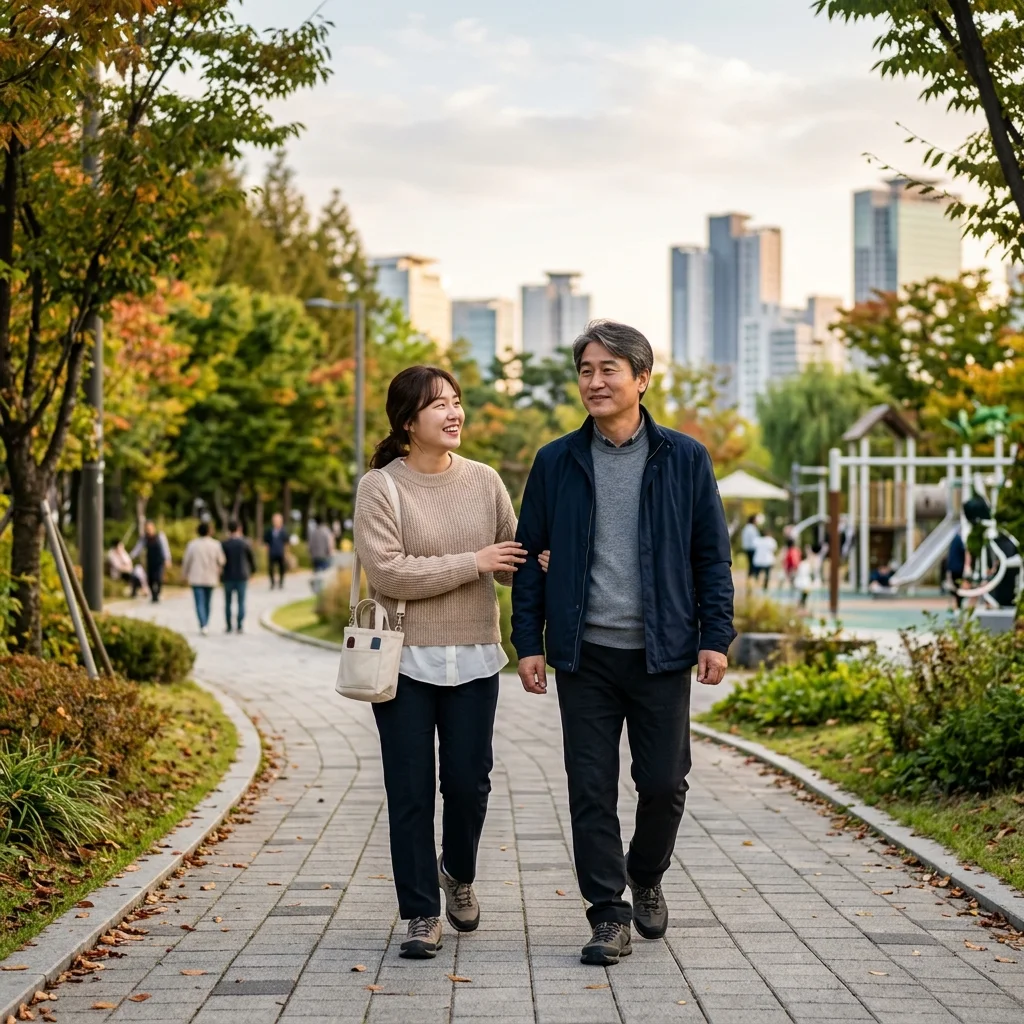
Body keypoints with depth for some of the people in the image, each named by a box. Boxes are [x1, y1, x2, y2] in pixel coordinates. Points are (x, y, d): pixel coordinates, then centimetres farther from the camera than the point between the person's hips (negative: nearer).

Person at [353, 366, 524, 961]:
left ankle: (458, 873, 35)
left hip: (474, 659, 3)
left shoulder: (484, 481, 6)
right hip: (406, 661, -3)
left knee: (469, 782, 6)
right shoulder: (380, 488, -5)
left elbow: (514, 559, 11)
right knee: (411, 792, 1)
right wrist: (472, 563, -16)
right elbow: (387, 572, -15)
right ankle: (422, 913, 13)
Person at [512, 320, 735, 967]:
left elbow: (713, 554, 5)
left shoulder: (685, 459, 3)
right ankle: (609, 916, 9)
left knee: (664, 781, 4)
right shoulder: (556, 463, 5)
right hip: (585, 654, 1)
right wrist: (529, 642, 1)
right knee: (591, 788, 0)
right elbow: (530, 556, 7)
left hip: (662, 652, 0)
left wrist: (716, 636, -2)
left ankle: (646, 877, 32)